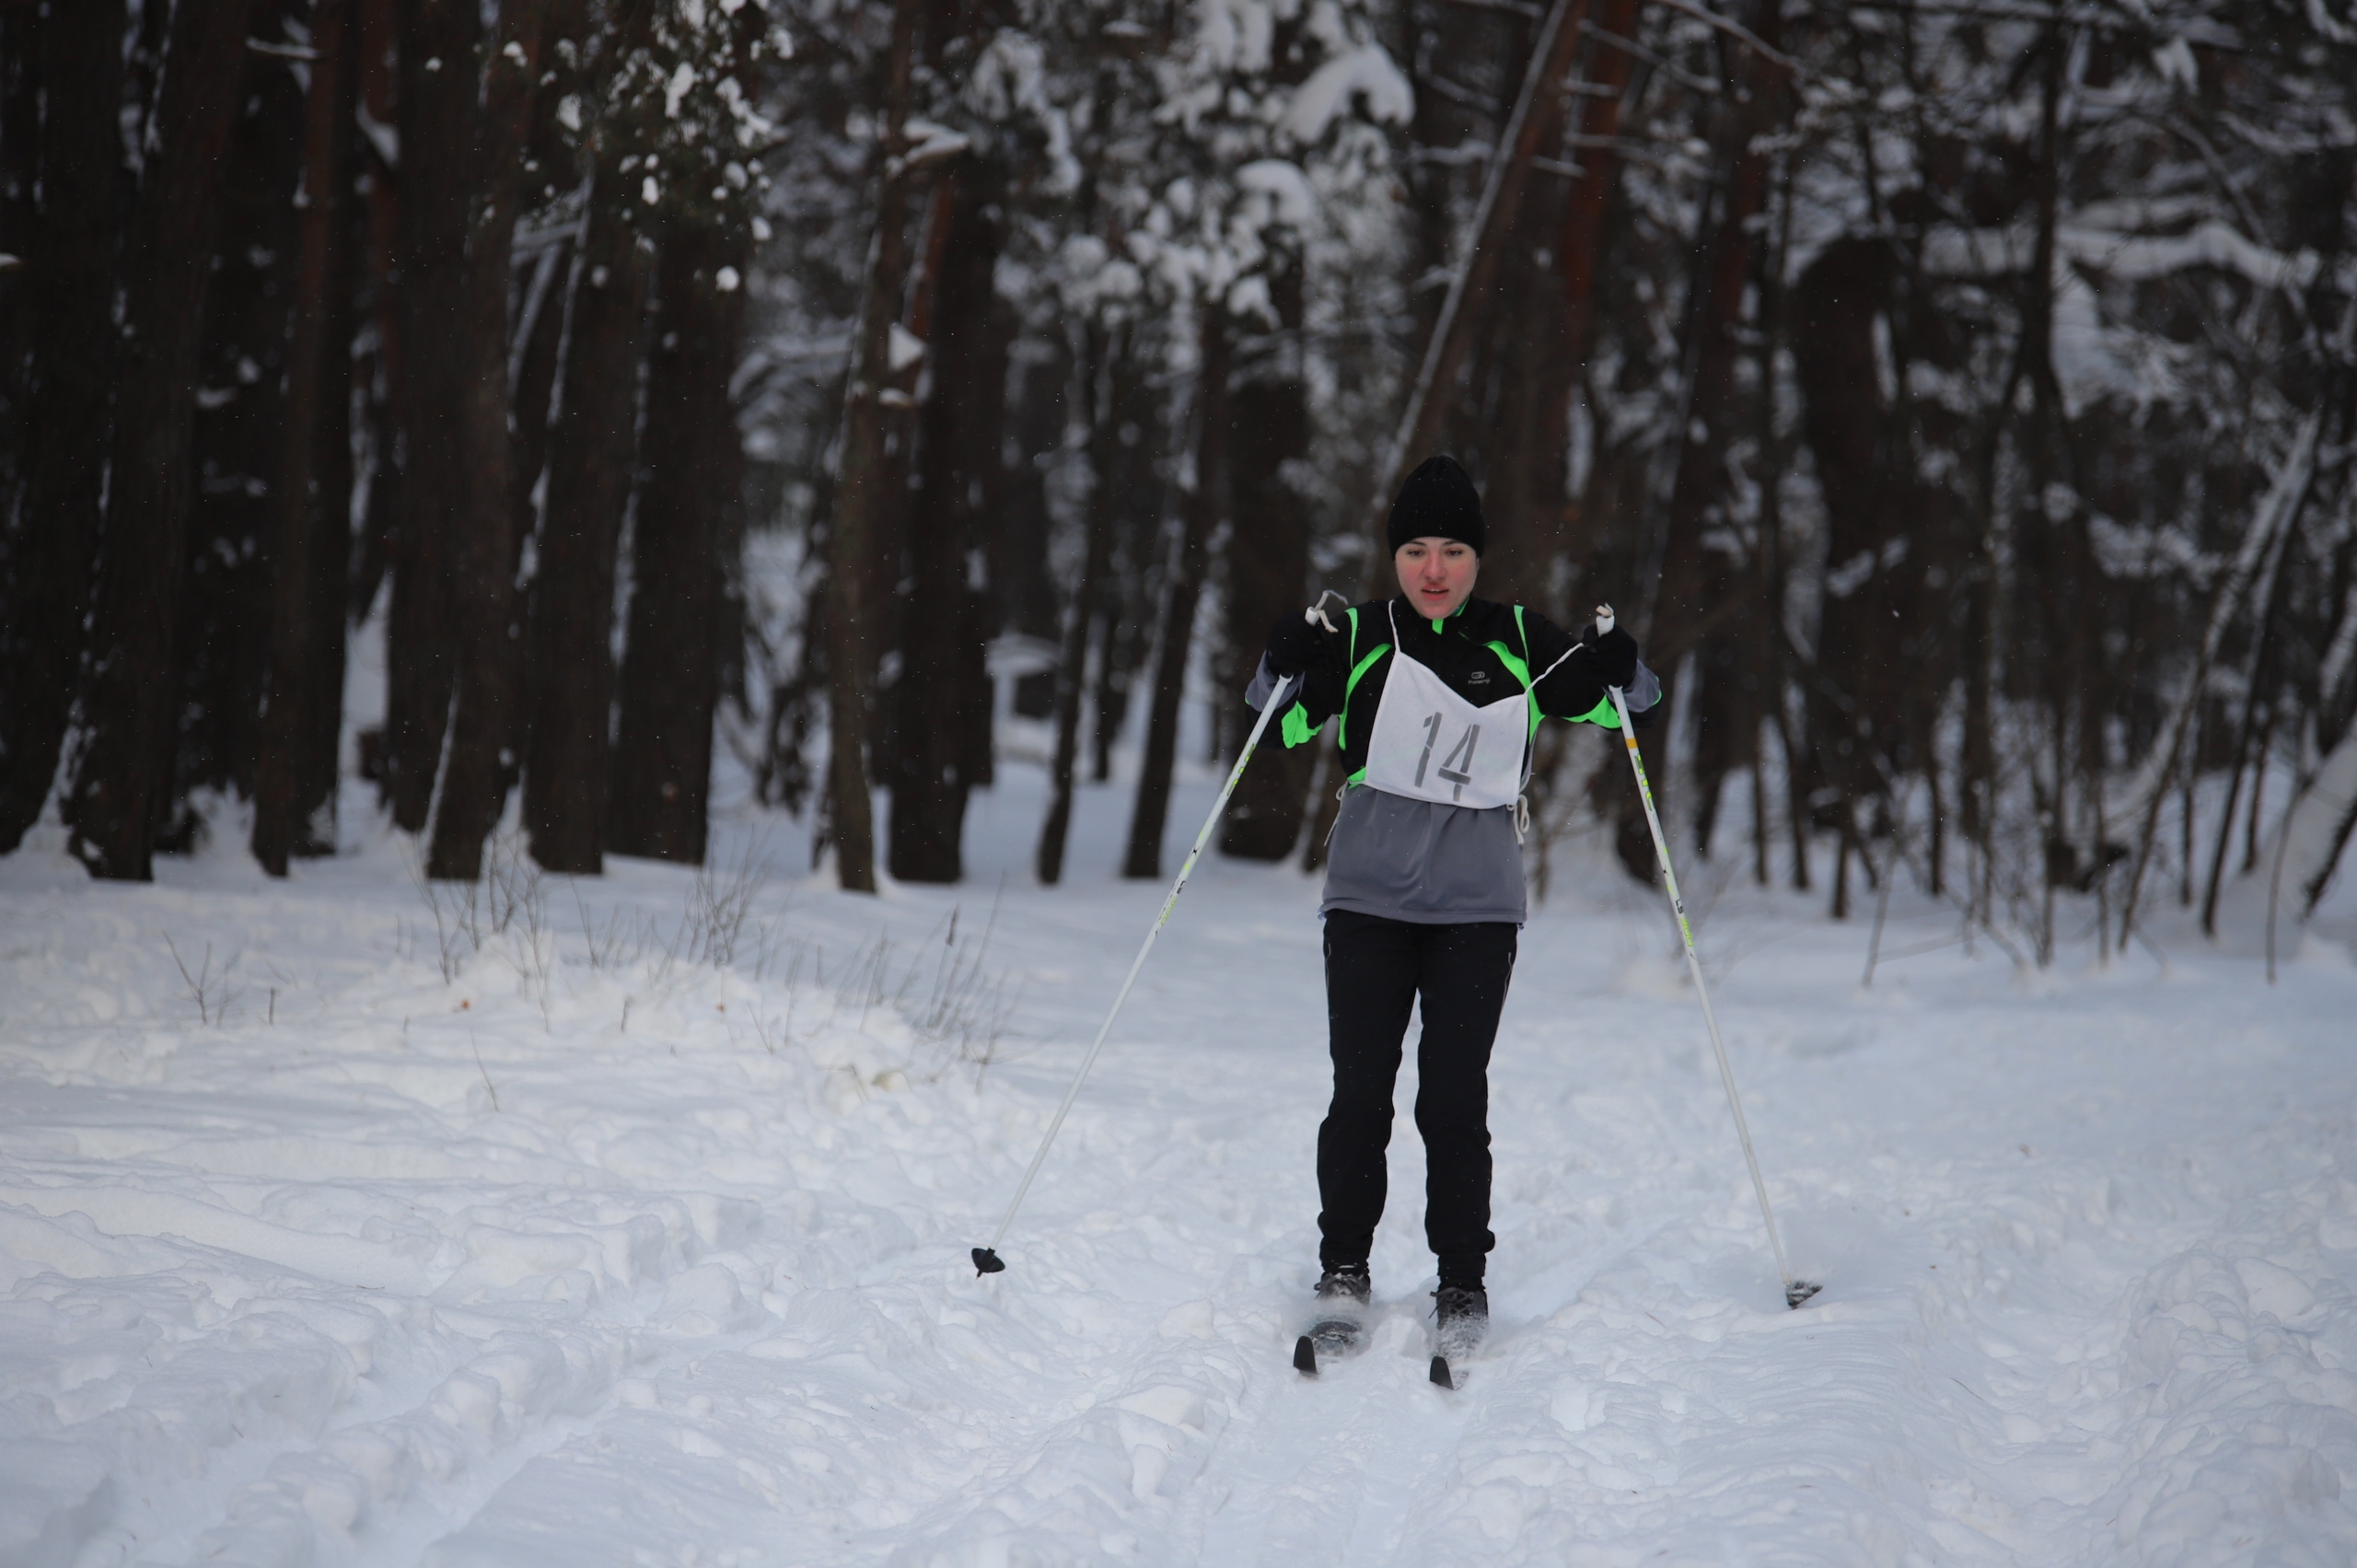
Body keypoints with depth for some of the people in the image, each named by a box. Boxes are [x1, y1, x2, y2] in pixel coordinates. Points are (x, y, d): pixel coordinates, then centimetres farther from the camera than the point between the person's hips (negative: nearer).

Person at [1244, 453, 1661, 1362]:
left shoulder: (1519, 642, 7)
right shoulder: (1361, 638, 4)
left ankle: (1463, 1281, 6)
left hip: (1477, 904, 0)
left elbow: (1633, 699, 11)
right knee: (1361, 1089, -3)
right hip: (1370, 895, 0)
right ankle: (1343, 1267, 9)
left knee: (1455, 1096, -3)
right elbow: (1279, 715, -3)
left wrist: (1617, 670, -11)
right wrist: (1288, 664, -23)